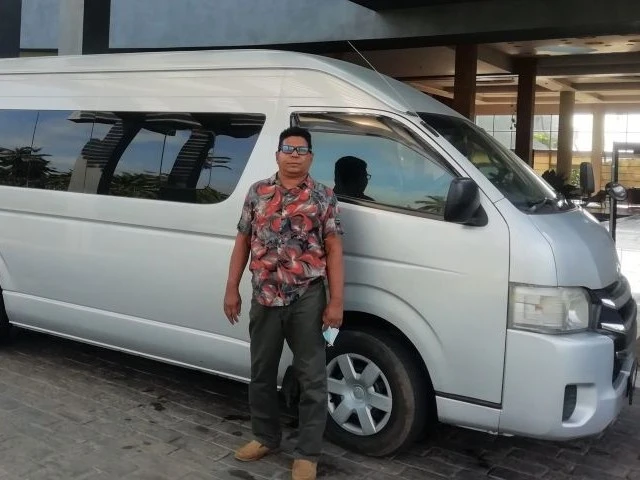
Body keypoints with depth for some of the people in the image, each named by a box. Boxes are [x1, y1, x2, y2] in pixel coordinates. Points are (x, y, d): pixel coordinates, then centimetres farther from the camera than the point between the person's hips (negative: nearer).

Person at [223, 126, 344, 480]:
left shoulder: (323, 197, -1)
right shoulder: (257, 192, 6)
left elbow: (333, 250, -3)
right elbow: (243, 242, 10)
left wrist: (336, 301, -8)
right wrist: (232, 289, 5)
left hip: (308, 299, -3)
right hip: (264, 298, 3)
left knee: (312, 378, 3)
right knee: (261, 372, 15)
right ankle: (265, 437, 35)